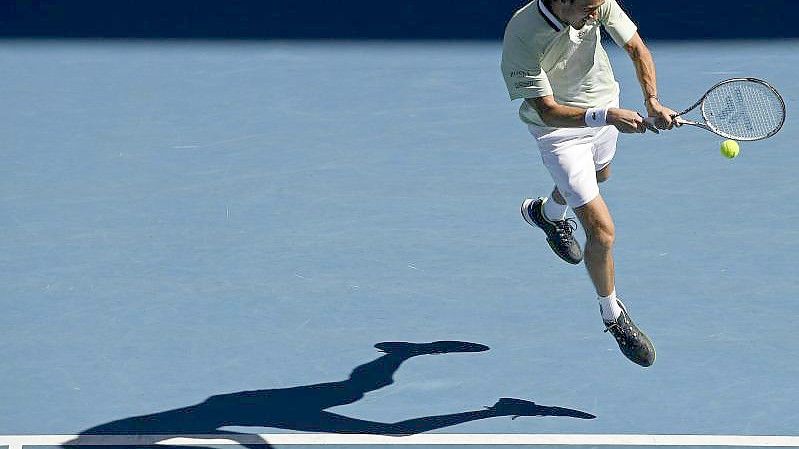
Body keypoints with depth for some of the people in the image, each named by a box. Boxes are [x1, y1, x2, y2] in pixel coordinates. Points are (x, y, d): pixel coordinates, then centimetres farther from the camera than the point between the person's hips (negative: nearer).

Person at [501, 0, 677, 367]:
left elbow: (636, 48, -10)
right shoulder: (522, 37, -37)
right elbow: (547, 110, -33)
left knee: (598, 174, 37)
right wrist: (607, 116, -46)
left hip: (604, 108, 6)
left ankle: (547, 213, 70)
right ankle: (613, 316, 14)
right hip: (559, 129, -6)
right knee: (602, 230, -10)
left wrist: (652, 102, -26)